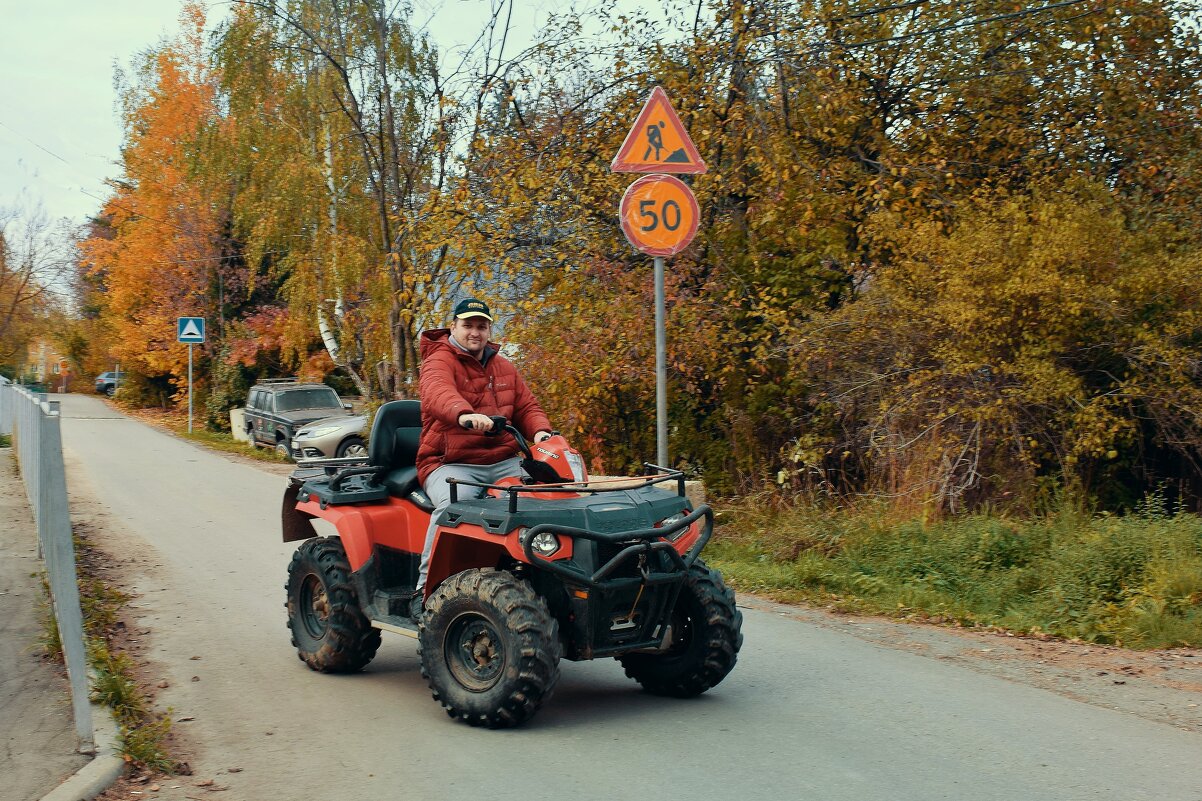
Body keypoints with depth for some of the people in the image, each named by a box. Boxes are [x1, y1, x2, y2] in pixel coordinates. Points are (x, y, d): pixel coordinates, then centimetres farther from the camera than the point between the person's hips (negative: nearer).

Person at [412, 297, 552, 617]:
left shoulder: (504, 367, 20)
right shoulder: (439, 362, -3)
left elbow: (527, 407, 21)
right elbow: (438, 393, -26)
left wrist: (540, 432, -4)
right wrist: (464, 415, -49)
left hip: (504, 461, 5)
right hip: (451, 463, -5)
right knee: (454, 503, -36)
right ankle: (425, 589, -26)